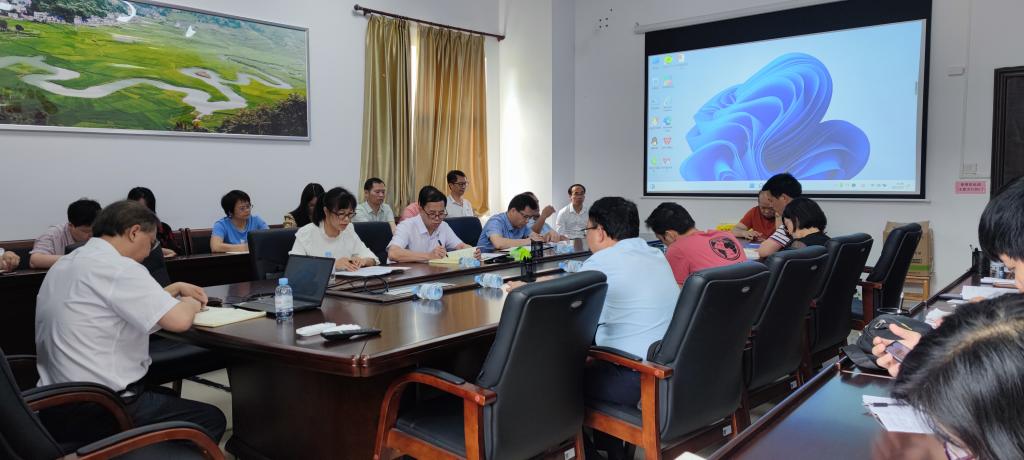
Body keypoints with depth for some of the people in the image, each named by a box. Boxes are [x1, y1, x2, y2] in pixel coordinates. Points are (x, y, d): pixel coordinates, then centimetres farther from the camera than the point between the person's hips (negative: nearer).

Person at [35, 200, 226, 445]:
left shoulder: (66, 263, 11)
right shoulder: (118, 267, -20)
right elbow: (179, 320, -25)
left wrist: (176, 288, 24)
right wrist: (191, 303, -3)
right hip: (98, 412, -10)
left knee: (168, 397, 32)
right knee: (212, 418, 6)